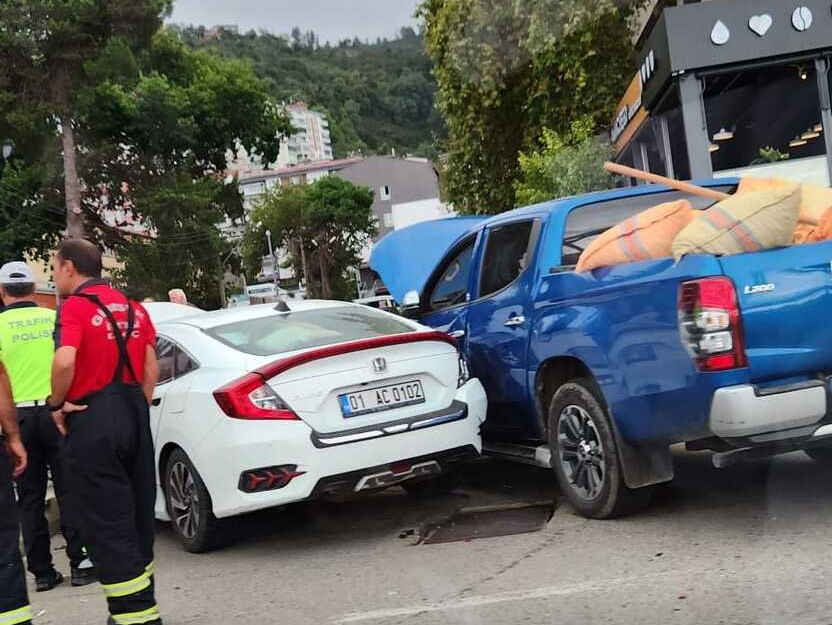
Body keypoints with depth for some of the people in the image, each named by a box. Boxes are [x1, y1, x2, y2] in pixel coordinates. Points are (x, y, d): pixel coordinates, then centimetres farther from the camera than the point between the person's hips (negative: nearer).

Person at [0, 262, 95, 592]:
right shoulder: (55, 318, 1)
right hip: (56, 412, 0)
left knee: (30, 497, 9)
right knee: (68, 490, 6)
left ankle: (42, 571, 12)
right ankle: (80, 563, 4)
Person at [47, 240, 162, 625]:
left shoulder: (75, 306, -9)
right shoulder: (133, 308, 13)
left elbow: (65, 361, -24)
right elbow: (151, 369, 10)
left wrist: (57, 404, -10)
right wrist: (138, 409, 16)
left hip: (92, 420, -7)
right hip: (134, 413, 7)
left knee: (106, 524, 0)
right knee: (137, 515, 16)